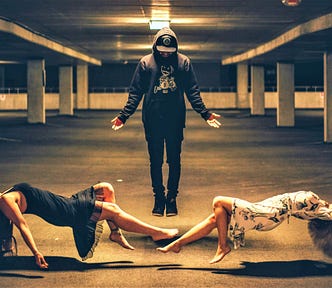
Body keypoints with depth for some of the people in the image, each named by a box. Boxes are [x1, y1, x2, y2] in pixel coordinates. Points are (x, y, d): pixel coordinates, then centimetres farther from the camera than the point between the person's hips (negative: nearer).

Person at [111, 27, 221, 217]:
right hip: (153, 121, 0)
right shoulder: (146, 63, 2)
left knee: (174, 161, 4)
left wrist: (205, 113, -1)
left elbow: (193, 92, 6)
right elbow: (135, 92, 4)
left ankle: (172, 197, 13)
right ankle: (159, 198, 14)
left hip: (175, 120, 0)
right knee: (156, 161, 5)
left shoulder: (183, 62, 3)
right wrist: (124, 115, -3)